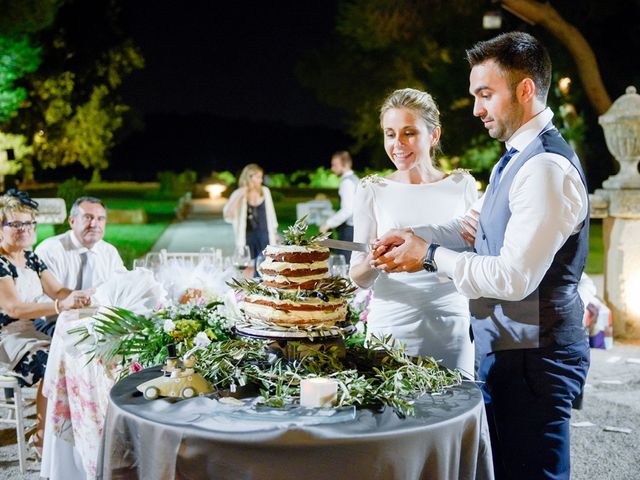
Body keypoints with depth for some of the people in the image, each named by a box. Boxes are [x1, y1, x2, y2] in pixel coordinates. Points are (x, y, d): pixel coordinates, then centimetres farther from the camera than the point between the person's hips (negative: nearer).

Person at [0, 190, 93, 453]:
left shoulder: (32, 259, 10)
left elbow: (57, 291, 6)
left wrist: (78, 296, -18)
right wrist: (62, 306, -39)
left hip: (29, 332, 8)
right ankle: (43, 437, -10)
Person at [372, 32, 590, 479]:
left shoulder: (547, 168, -22)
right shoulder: (516, 159, 12)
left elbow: (514, 279, -25)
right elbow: (475, 224, 23)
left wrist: (431, 256, -14)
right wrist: (415, 237, 8)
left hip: (532, 359, -10)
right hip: (506, 350, 10)